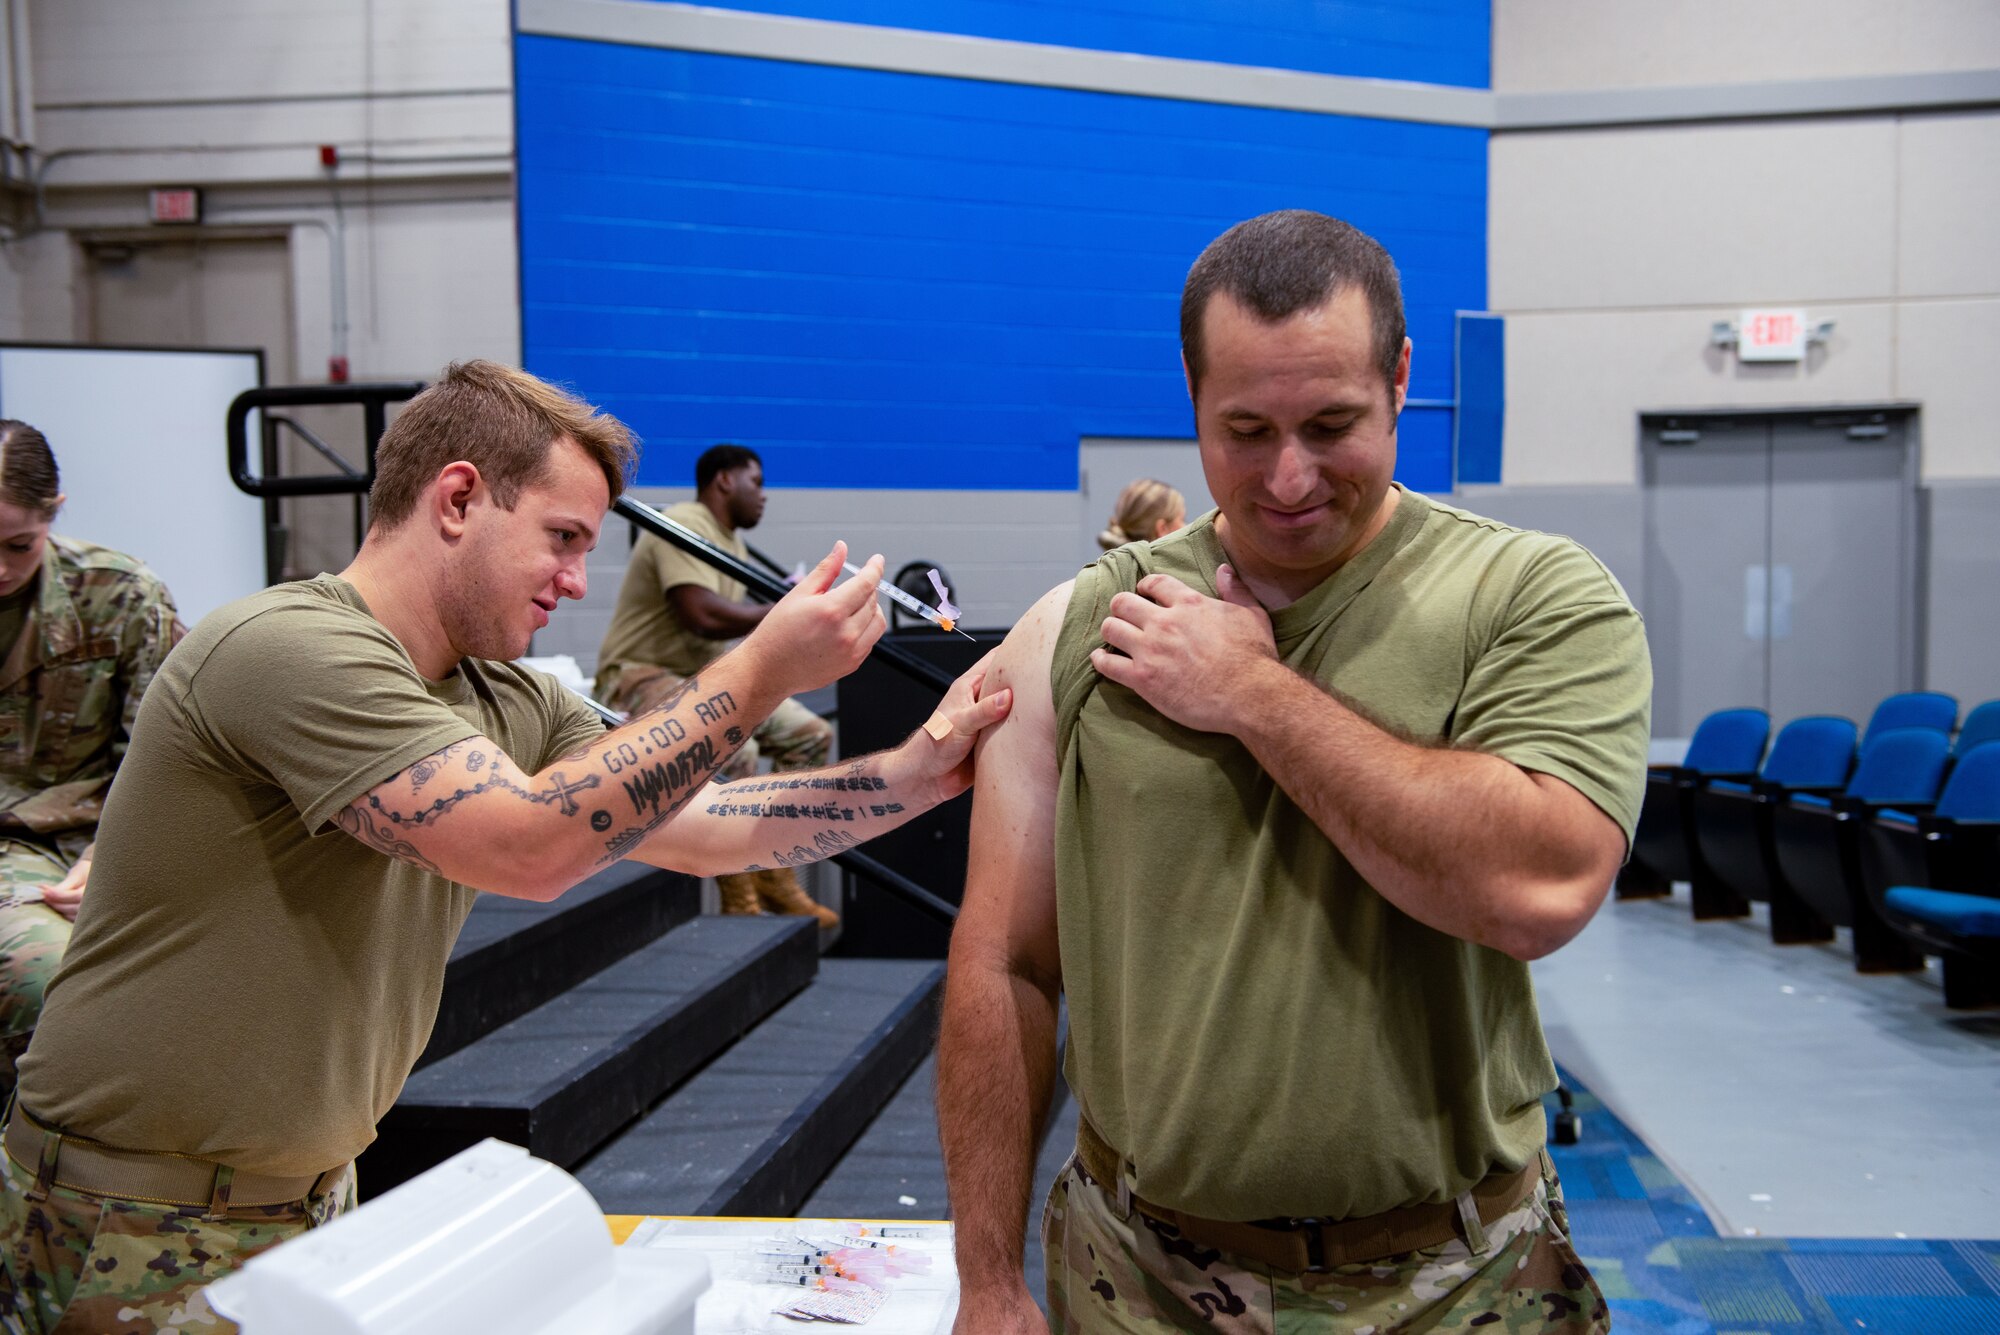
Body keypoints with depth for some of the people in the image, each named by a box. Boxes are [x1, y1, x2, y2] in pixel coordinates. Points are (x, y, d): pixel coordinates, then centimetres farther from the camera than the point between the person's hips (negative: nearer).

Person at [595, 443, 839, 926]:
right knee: (734, 748, -33)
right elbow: (704, 617, -30)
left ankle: (775, 877, 5)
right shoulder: (684, 526, -17)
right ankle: (739, 902, -20)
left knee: (811, 734, 2)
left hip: (703, 675, 11)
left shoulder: (732, 541, 16)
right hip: (641, 675, -10)